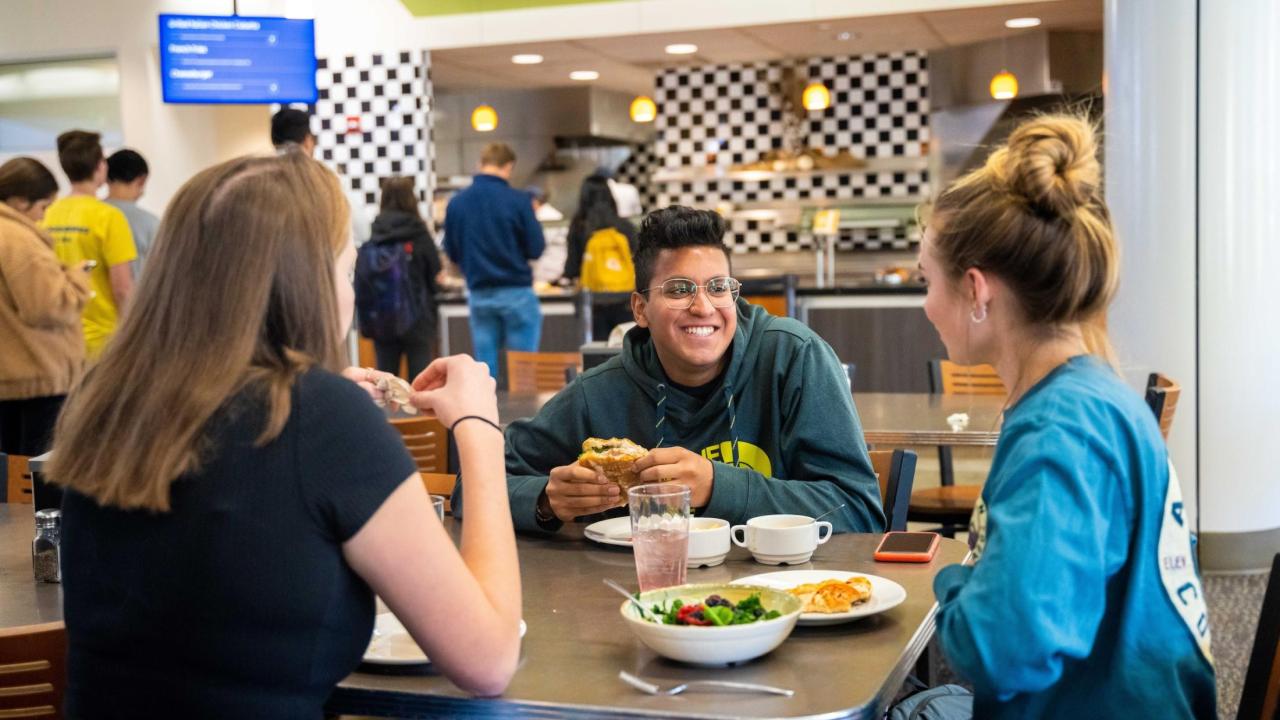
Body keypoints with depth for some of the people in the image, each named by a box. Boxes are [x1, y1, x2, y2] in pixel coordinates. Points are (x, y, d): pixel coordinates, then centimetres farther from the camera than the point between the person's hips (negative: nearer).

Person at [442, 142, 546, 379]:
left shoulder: (456, 202, 0)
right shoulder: (517, 200, -12)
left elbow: (452, 253, 7)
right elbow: (536, 249, -6)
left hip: (479, 295, 4)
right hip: (516, 293, -4)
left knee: (485, 366, 8)